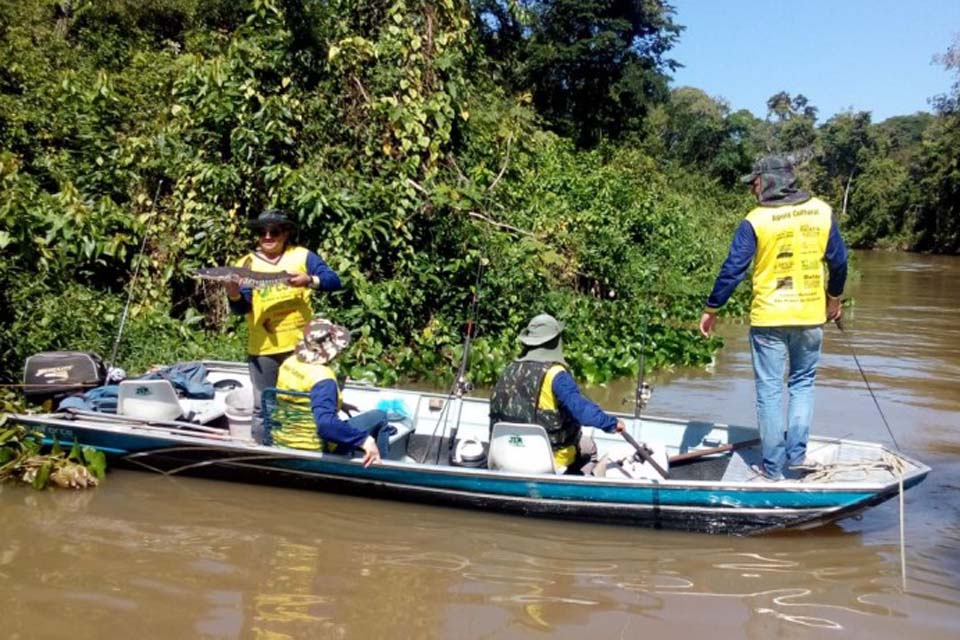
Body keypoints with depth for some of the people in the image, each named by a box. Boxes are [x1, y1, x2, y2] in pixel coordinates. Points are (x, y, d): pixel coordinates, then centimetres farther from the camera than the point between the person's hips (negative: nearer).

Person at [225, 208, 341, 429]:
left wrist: (310, 281, -25)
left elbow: (334, 281, -7)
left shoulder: (302, 256, 2)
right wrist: (234, 296, -26)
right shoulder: (247, 264, 2)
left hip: (301, 345, 1)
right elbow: (242, 308, -5)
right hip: (264, 349, 0)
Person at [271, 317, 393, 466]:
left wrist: (339, 405, 22)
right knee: (378, 417, 5)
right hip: (313, 449, -8)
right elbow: (326, 423, -41)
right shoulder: (322, 376, -28)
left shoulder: (289, 363, -2)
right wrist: (363, 439, -39)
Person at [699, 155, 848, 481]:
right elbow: (838, 260, 7)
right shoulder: (822, 212, 0)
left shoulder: (756, 221, -11)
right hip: (811, 315, 3)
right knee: (803, 383, 20)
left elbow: (732, 270, -9)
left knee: (770, 390, 6)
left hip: (768, 318, -3)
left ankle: (773, 466, 10)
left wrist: (711, 310, 1)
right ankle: (796, 452, 15)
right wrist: (834, 297, 23)